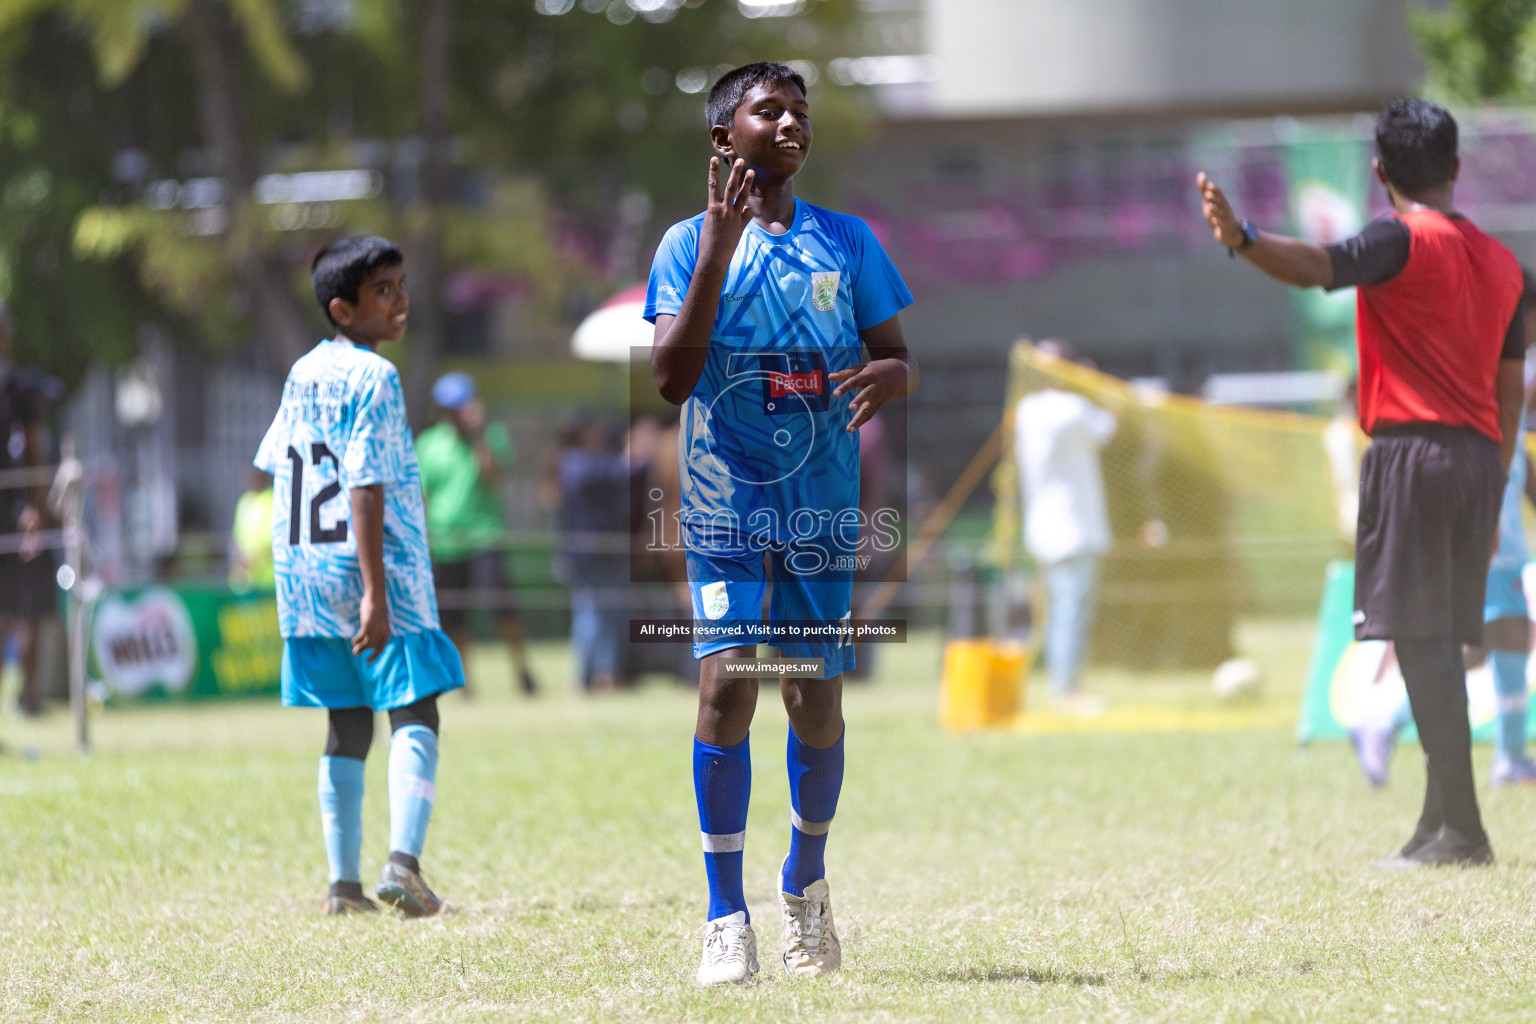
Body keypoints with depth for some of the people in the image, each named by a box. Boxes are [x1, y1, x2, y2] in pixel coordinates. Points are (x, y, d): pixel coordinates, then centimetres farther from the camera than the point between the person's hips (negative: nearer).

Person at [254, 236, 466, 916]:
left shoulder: (301, 375, 12)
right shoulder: (373, 378, -12)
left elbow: (274, 464, 18)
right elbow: (365, 487, -18)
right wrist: (376, 591, -21)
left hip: (306, 571, 7)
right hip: (374, 564, -7)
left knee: (347, 730, 12)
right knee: (414, 717, -4)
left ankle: (344, 882, 9)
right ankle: (403, 859, -21)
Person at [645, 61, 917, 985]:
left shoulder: (848, 243, 8)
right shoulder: (690, 244, 0)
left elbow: (899, 357, 10)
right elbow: (672, 379, -12)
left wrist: (890, 374, -16)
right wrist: (717, 252, -20)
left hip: (823, 509, 3)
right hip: (726, 503, -2)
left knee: (817, 699, 4)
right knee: (727, 682, -15)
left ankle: (807, 882, 29)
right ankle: (727, 917, -9)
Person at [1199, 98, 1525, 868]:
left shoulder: (1402, 241, -5)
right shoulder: (1502, 263, 17)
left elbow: (1315, 267, -26)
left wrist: (1241, 239, -42)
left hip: (1411, 451, -7)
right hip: (1480, 458, 7)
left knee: (1422, 641, -9)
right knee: (1443, 646, 10)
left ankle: (1459, 828, -16)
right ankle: (1442, 827, 8)